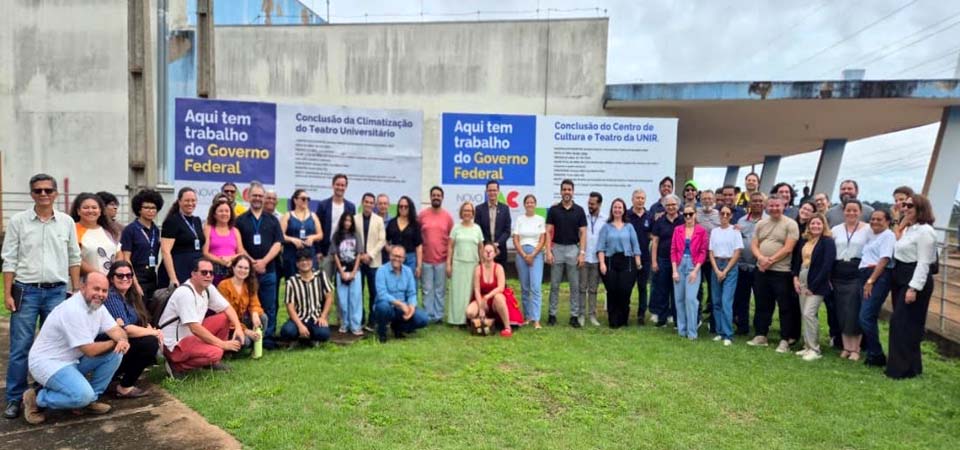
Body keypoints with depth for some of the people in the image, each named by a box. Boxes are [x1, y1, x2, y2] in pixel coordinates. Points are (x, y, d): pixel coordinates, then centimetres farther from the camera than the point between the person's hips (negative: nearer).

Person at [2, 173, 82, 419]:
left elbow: (74, 258, 8)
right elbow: (9, 259, 0)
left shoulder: (66, 222, 4)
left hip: (57, 291, 2)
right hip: (26, 291, -1)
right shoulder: (17, 221, -1)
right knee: (20, 348, 2)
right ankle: (15, 398, 12)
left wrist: (77, 291, 6)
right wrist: (7, 294, -5)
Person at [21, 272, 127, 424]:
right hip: (47, 363, -9)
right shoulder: (73, 310, -28)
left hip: (73, 359, 9)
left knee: (115, 353, -8)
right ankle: (36, 398, 0)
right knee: (83, 395, -27)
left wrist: (122, 341, -25)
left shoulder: (97, 305, 0)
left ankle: (90, 399, 4)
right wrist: (114, 342, -9)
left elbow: (116, 330, -1)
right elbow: (90, 350, -26)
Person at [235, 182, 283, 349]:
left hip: (269, 270, 1)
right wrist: (252, 263, -10)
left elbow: (278, 243, 2)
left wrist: (264, 261, -10)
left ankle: (267, 338, 13)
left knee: (269, 307, 4)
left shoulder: (272, 220, 11)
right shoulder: (240, 220, 7)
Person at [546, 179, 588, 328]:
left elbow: (583, 233, 0)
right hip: (557, 249, 0)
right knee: (554, 285, 5)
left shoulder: (579, 210, 2)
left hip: (573, 249, 0)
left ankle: (574, 316, 11)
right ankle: (552, 314, 13)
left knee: (575, 285, 3)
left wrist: (582, 253, -8)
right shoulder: (553, 210, 1)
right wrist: (548, 251, -10)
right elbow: (548, 232, 0)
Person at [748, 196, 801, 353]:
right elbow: (754, 245, 7)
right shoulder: (761, 224, 11)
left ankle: (785, 340, 7)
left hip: (782, 272, -6)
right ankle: (761, 336, 24)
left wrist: (770, 260, -13)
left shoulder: (790, 224, -6)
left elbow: (788, 248, -13)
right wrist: (761, 258, -12)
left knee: (785, 307, 0)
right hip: (761, 270, 6)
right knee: (762, 305, 14)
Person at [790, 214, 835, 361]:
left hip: (816, 284, -7)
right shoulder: (803, 240, 11)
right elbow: (796, 259, 16)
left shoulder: (828, 242, -8)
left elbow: (827, 266, -14)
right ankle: (807, 347, 19)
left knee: (809, 313, -13)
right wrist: (795, 277, 1)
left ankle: (814, 349, -3)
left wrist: (813, 286, -16)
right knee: (805, 315, 9)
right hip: (802, 281, 7)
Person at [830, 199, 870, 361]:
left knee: (855, 312, -3)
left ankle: (855, 348, 7)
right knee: (841, 313, 5)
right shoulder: (836, 230, 10)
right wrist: (827, 276, 3)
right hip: (838, 275, 3)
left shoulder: (867, 229, 1)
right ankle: (846, 347, 15)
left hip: (858, 274, -3)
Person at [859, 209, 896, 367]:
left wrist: (871, 281, -17)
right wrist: (865, 281, 11)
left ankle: (877, 356, -4)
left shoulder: (888, 235, -4)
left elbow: (884, 260, -13)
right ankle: (871, 352, 17)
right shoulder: (870, 235, 21)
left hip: (879, 277, -8)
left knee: (866, 317, -13)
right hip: (867, 277, 8)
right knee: (869, 318, 10)